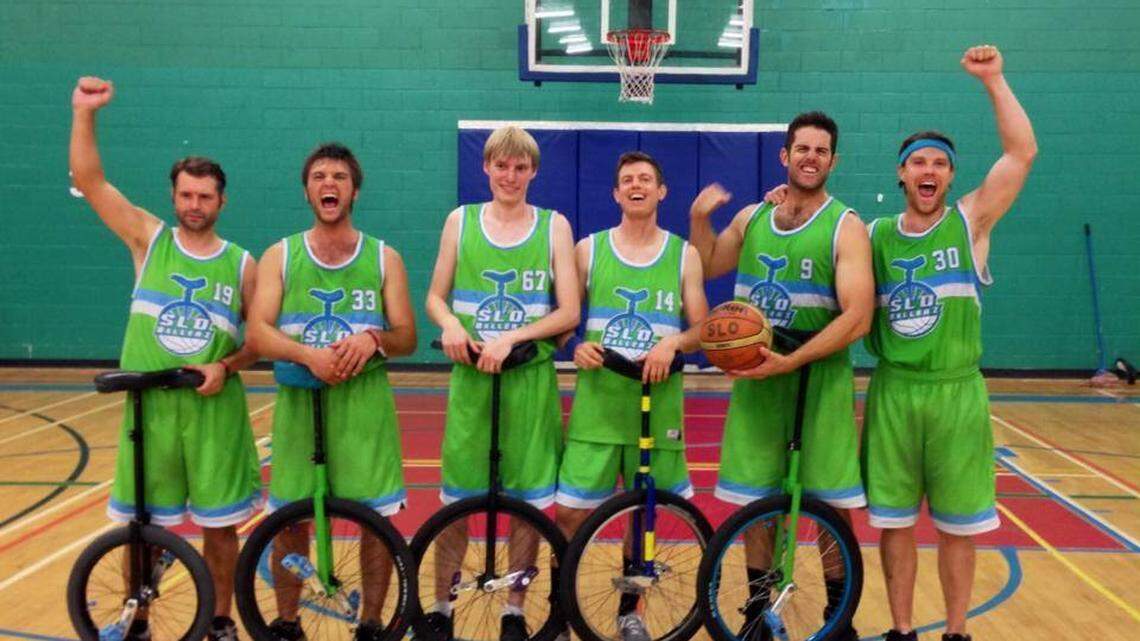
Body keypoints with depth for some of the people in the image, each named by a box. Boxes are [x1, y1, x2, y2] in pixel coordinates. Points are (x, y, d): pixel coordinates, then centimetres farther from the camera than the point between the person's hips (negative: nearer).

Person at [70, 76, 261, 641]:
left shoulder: (241, 264, 2)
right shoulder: (148, 238, 3)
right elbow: (87, 181, -4)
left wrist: (226, 367, -12)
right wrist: (84, 113, -14)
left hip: (215, 408, 0)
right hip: (149, 403, 0)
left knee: (220, 523, 7)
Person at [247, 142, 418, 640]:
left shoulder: (384, 257, 6)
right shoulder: (280, 256, 6)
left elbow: (407, 338, 3)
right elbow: (258, 333, -5)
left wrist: (372, 339, -19)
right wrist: (308, 353, -23)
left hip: (366, 401, 0)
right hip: (299, 400, 0)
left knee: (379, 515, 0)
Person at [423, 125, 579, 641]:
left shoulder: (554, 226, 2)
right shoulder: (460, 221, 5)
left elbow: (568, 313, -3)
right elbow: (435, 297, 7)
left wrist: (511, 337, -16)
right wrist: (450, 324, -14)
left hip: (531, 378, 0)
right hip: (470, 376, 0)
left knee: (530, 498, 7)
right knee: (457, 498, 7)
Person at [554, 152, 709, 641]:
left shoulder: (684, 254, 5)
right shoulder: (589, 249, 5)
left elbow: (702, 331, 5)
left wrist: (672, 343, -15)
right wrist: (576, 347, -13)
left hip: (658, 404, 1)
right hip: (598, 403, 0)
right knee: (570, 513, -3)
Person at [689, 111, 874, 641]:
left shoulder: (846, 227, -7)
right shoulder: (751, 217, 7)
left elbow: (857, 318, -16)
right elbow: (704, 269, 19)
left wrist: (790, 361, -24)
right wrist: (699, 218, 2)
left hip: (820, 377, -3)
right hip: (755, 375, 4)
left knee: (831, 503, 4)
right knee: (754, 496, 10)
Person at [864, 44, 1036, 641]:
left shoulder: (970, 223, 0)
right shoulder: (875, 235, 6)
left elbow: (1022, 152, -11)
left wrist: (992, 80, -10)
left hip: (957, 393, -1)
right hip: (892, 392, 2)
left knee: (958, 525, 8)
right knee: (894, 521, 8)